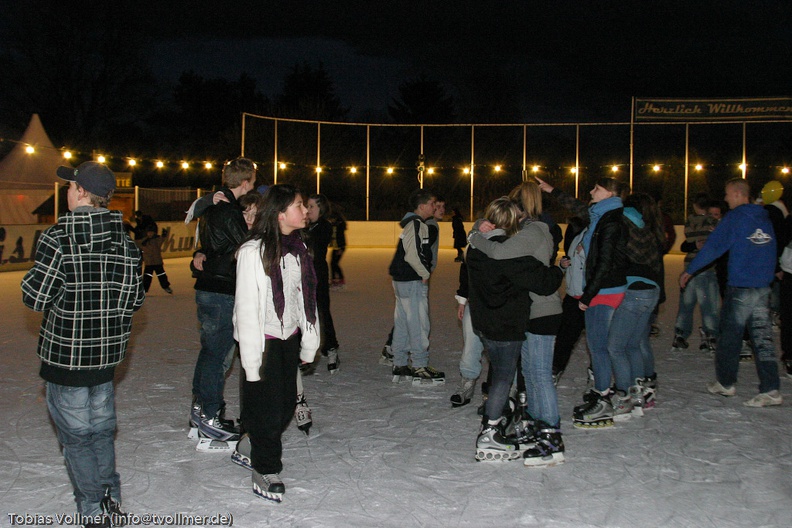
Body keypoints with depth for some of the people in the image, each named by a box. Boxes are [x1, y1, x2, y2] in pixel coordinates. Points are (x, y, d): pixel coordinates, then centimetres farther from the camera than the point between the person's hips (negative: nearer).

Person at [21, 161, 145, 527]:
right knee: (101, 428, 18)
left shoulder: (58, 238, -16)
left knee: (75, 434, 7)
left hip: (67, 353, -5)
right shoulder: (124, 239, 0)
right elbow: (134, 297, 4)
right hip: (108, 353, 5)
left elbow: (36, 296, -13)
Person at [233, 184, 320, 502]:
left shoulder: (298, 248, 6)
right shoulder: (253, 251, -17)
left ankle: (262, 449, 34)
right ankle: (265, 471, 19)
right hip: (264, 341, -7)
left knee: (286, 404, 12)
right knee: (266, 408, 1)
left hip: (289, 338, 7)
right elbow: (246, 308, -15)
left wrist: (309, 344, 13)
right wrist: (252, 360, -15)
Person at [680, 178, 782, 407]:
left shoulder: (735, 218, -9)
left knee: (730, 336, 8)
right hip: (763, 287, 6)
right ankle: (770, 390, 1)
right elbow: (771, 252, 20)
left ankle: (725, 383, 19)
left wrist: (689, 270, -4)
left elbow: (713, 246, -10)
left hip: (740, 288, -6)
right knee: (763, 337, 5)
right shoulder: (764, 218, 11)